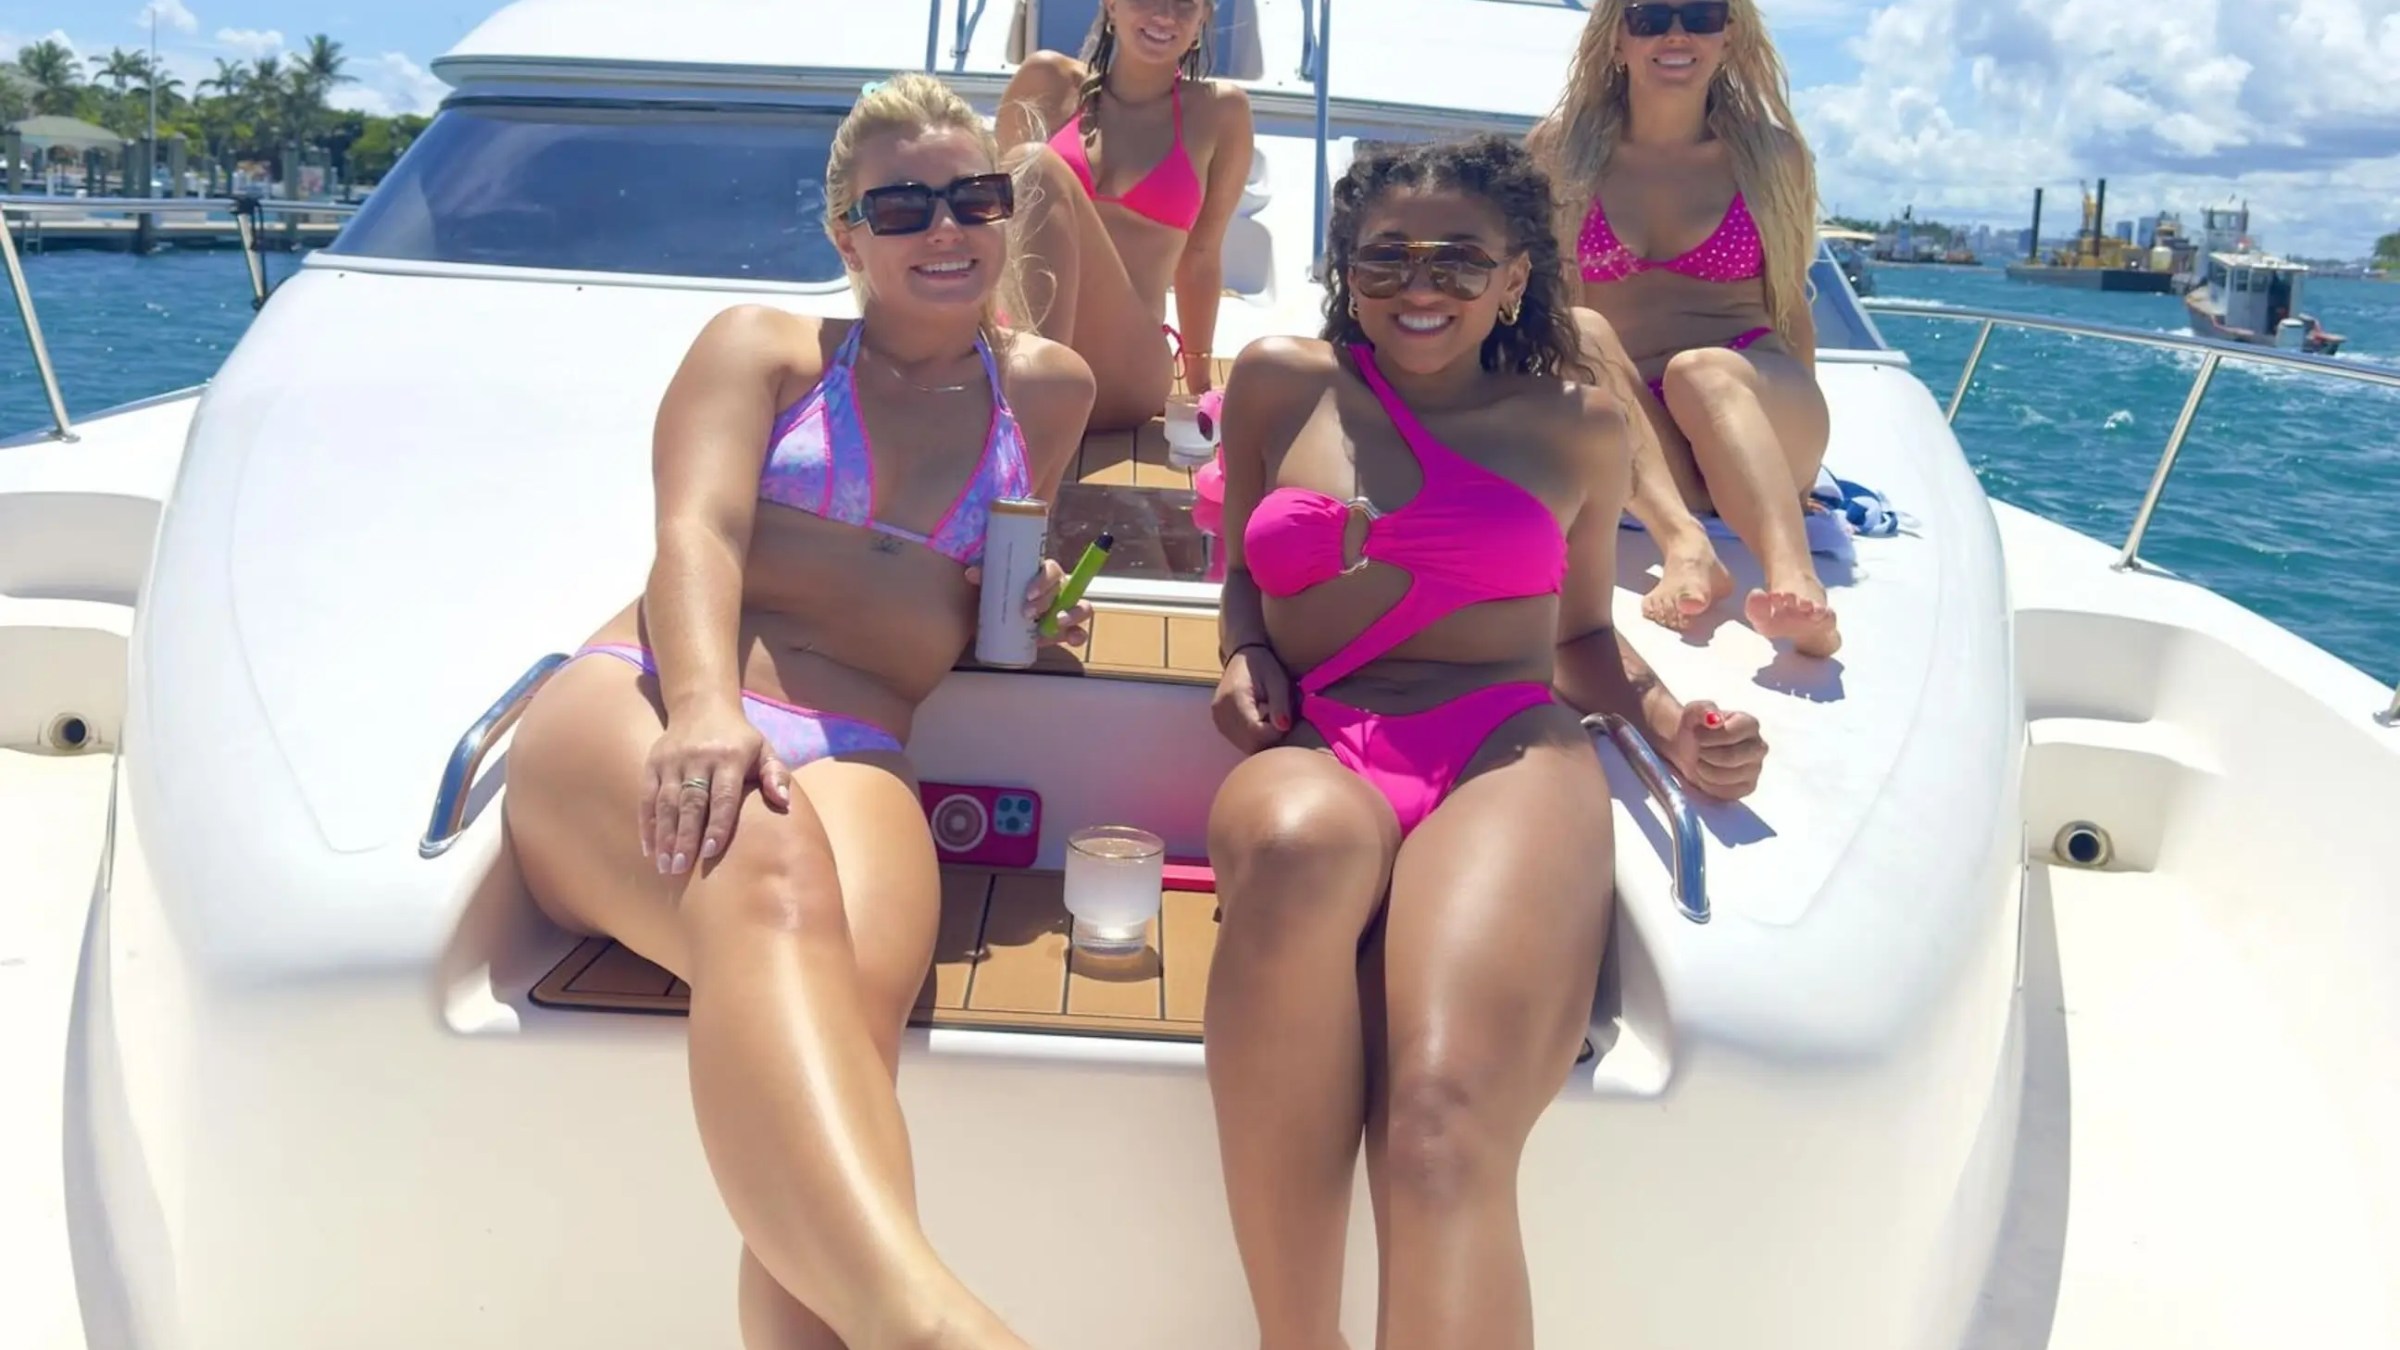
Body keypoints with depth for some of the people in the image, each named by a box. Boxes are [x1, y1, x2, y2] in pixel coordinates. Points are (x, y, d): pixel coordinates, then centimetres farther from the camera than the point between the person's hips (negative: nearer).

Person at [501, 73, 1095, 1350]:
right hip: (643, 713, -2)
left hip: (857, 763, 3)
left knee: (852, 996, -35)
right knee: (769, 880, -40)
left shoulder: (1045, 392, 25)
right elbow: (696, 534, 0)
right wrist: (703, 711, -22)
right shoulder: (763, 348, 17)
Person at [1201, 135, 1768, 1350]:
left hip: (1513, 757, 0)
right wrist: (1244, 653, 7)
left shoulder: (1576, 423, 20)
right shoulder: (1280, 383, 20)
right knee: (1302, 838, -41)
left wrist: (1673, 728, 9)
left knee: (1442, 1124, -32)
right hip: (1313, 758, 1)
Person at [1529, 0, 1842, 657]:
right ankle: (1683, 541, -49)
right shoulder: (1560, 152, 10)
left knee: (1702, 370, -34)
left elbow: (1791, 308, 17)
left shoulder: (1773, 155, 12)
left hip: (1759, 411, 0)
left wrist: (1801, 431, 15)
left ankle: (1795, 580, -56)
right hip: (1627, 425, 1)